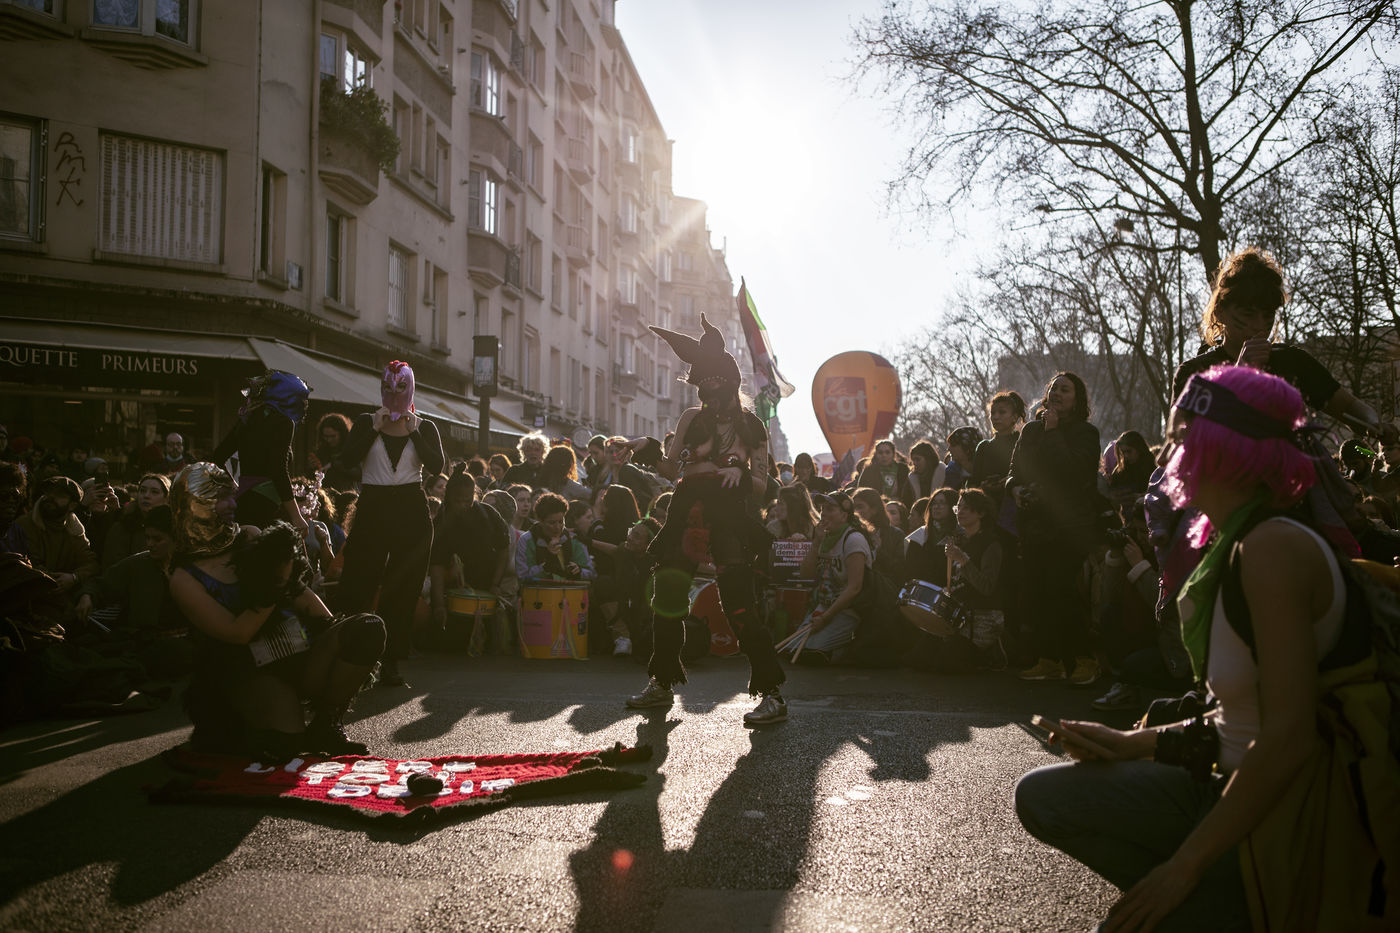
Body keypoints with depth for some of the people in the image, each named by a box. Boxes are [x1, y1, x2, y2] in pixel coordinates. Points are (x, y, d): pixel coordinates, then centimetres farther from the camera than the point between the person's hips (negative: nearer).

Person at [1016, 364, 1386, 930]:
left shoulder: (1273, 549, -22)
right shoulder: (1233, 546, 8)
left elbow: (1288, 736, -27)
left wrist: (1184, 866, -21)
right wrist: (1133, 744, 3)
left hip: (1290, 822, -9)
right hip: (1234, 785, 9)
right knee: (1040, 797, 4)